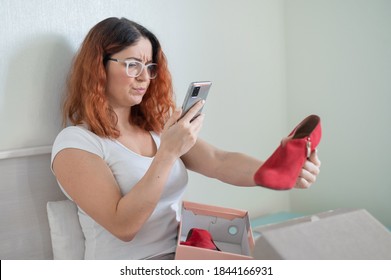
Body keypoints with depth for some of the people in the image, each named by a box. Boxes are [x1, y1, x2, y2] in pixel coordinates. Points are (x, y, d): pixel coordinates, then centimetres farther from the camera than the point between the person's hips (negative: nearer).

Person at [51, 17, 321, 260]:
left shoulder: (158, 125, 10)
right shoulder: (74, 143, -10)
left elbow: (218, 162, -5)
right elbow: (123, 226, -19)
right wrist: (167, 153, -26)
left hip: (183, 255, 6)